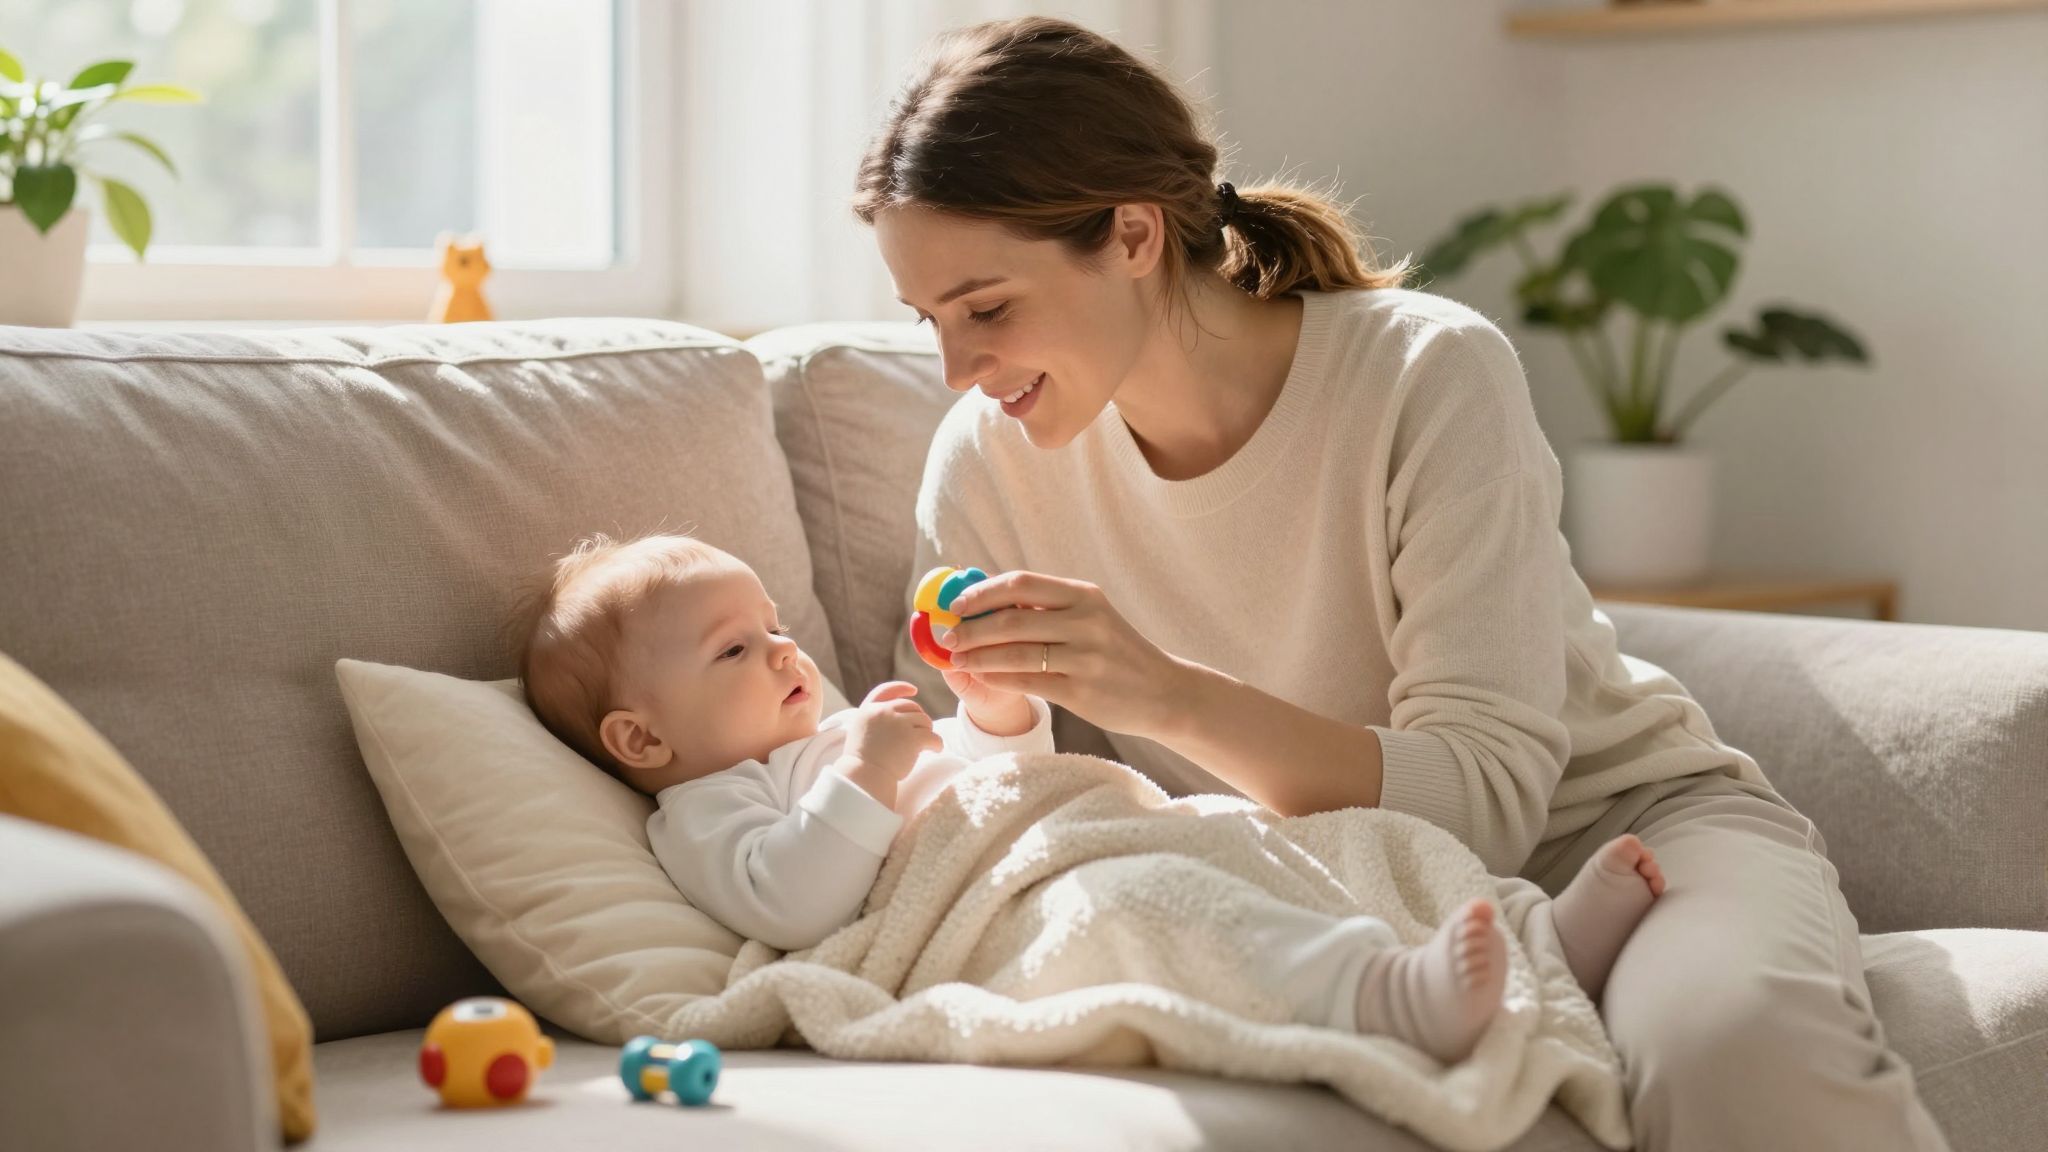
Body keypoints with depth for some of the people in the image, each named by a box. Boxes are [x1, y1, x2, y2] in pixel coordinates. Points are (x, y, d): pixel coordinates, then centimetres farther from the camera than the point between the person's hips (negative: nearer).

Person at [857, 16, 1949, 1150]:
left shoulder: (1428, 375, -19)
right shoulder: (989, 460, -6)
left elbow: (1487, 794, -26)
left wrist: (1170, 696, -38)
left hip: (1612, 815, -2)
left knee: (1728, 1042, -37)